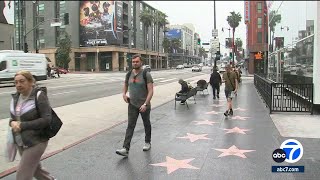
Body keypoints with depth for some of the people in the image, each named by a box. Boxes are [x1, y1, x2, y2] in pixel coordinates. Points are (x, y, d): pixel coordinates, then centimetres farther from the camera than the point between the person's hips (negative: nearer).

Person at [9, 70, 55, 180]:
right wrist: (12, 123, -10)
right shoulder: (16, 97, 5)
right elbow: (13, 117, 14)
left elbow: (46, 120, -20)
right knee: (35, 169, 21)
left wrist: (22, 125, -21)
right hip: (20, 142, 7)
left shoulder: (39, 97, -15)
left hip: (36, 141, -7)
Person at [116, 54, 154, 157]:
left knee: (146, 124, 16)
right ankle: (126, 149, -8)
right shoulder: (129, 74, 3)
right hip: (132, 105, 3)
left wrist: (145, 104, -28)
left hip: (144, 105, -3)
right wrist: (124, 94, 4)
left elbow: (150, 91, -19)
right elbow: (126, 84, 23)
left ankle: (147, 142, 37)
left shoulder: (146, 74, -13)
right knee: (130, 126, -4)